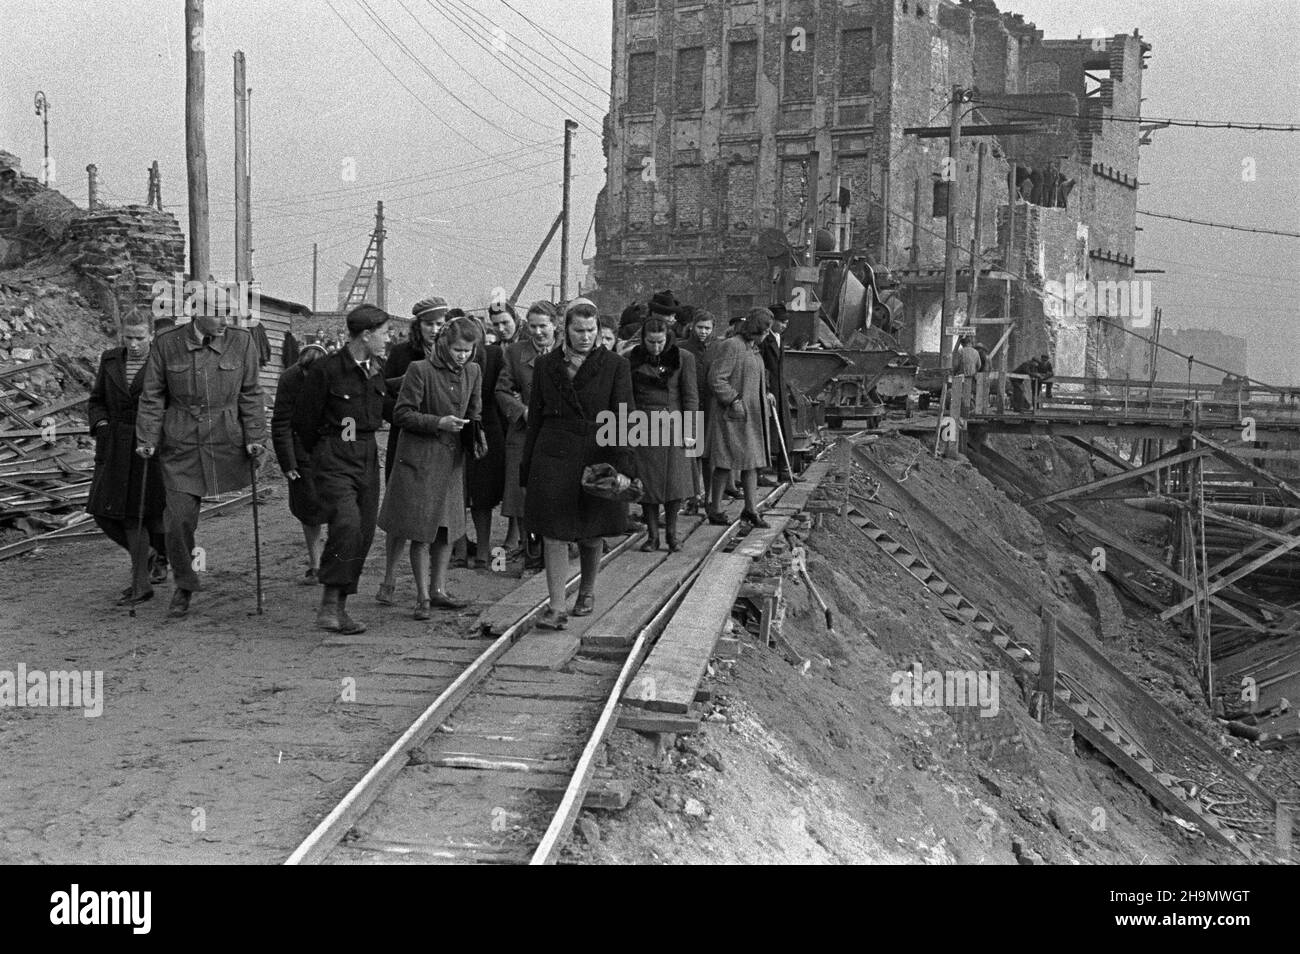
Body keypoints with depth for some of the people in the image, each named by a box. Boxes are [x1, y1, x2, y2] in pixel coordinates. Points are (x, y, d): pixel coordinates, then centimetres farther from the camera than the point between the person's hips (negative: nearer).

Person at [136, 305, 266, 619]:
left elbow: (250, 394, 4)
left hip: (227, 442, 0)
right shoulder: (165, 345, 0)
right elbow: (152, 396, 5)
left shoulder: (241, 342, 0)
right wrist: (146, 438, -3)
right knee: (179, 517, -4)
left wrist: (255, 436, -3)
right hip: (180, 444, 0)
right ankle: (184, 586, 15)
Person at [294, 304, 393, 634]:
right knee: (346, 524, -23)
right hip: (334, 458, -7)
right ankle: (329, 604, -17)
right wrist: (321, 454, 8)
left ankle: (340, 607, 14)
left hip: (368, 457, 7)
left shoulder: (377, 370, 10)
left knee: (364, 533, 4)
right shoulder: (327, 369, -11)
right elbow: (304, 421, -3)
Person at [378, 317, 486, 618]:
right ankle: (422, 597, 7)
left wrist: (477, 434, -4)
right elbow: (402, 414, -12)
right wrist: (438, 422, -21)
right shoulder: (420, 370, -12)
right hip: (421, 460, -5)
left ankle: (438, 590, 23)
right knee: (421, 531, -1)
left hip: (453, 460, 6)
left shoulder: (473, 371, 6)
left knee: (448, 529, 10)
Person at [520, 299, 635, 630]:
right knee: (554, 534, -5)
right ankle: (557, 608, -2)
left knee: (592, 535, 11)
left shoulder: (615, 366, 0)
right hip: (554, 457, 1)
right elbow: (535, 418, 11)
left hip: (598, 458, -1)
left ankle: (587, 591, 35)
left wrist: (621, 465, -16)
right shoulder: (545, 365, 7)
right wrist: (527, 466, 8)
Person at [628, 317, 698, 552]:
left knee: (675, 482, -2)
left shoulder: (683, 358, 0)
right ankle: (652, 535, 10)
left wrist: (689, 430, -4)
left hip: (673, 425, -1)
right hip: (644, 427, 1)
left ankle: (671, 532, 14)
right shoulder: (633, 360, 3)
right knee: (647, 483, 0)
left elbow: (690, 396, 1)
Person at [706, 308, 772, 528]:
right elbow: (716, 379, -19)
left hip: (752, 414, 9)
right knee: (725, 464, -3)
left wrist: (765, 397, 16)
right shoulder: (731, 346, -14)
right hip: (732, 416, -9)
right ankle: (715, 510, 6)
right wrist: (734, 400, -20)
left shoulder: (754, 349, 16)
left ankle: (751, 509, 13)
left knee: (751, 462, 9)